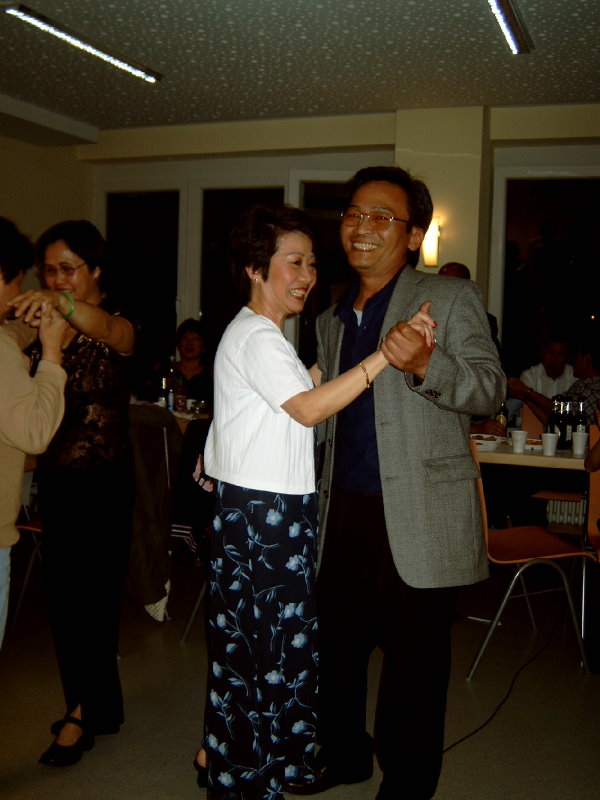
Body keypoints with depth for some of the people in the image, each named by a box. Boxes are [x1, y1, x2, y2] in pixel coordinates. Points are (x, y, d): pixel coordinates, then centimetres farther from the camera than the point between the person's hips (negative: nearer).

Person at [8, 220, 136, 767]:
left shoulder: (116, 326, -8)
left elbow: (111, 333, -35)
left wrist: (62, 305, -53)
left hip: (102, 481, -6)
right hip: (55, 480, 6)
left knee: (91, 593, 1)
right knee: (63, 593, 14)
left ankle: (85, 711, 20)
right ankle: (96, 705, 32)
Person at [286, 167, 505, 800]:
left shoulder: (451, 298, -1)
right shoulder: (331, 320, 16)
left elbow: (489, 389, -10)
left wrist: (425, 364, -29)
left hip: (419, 518, -5)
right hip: (345, 510, 5)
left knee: (413, 664, 6)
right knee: (335, 643, 14)